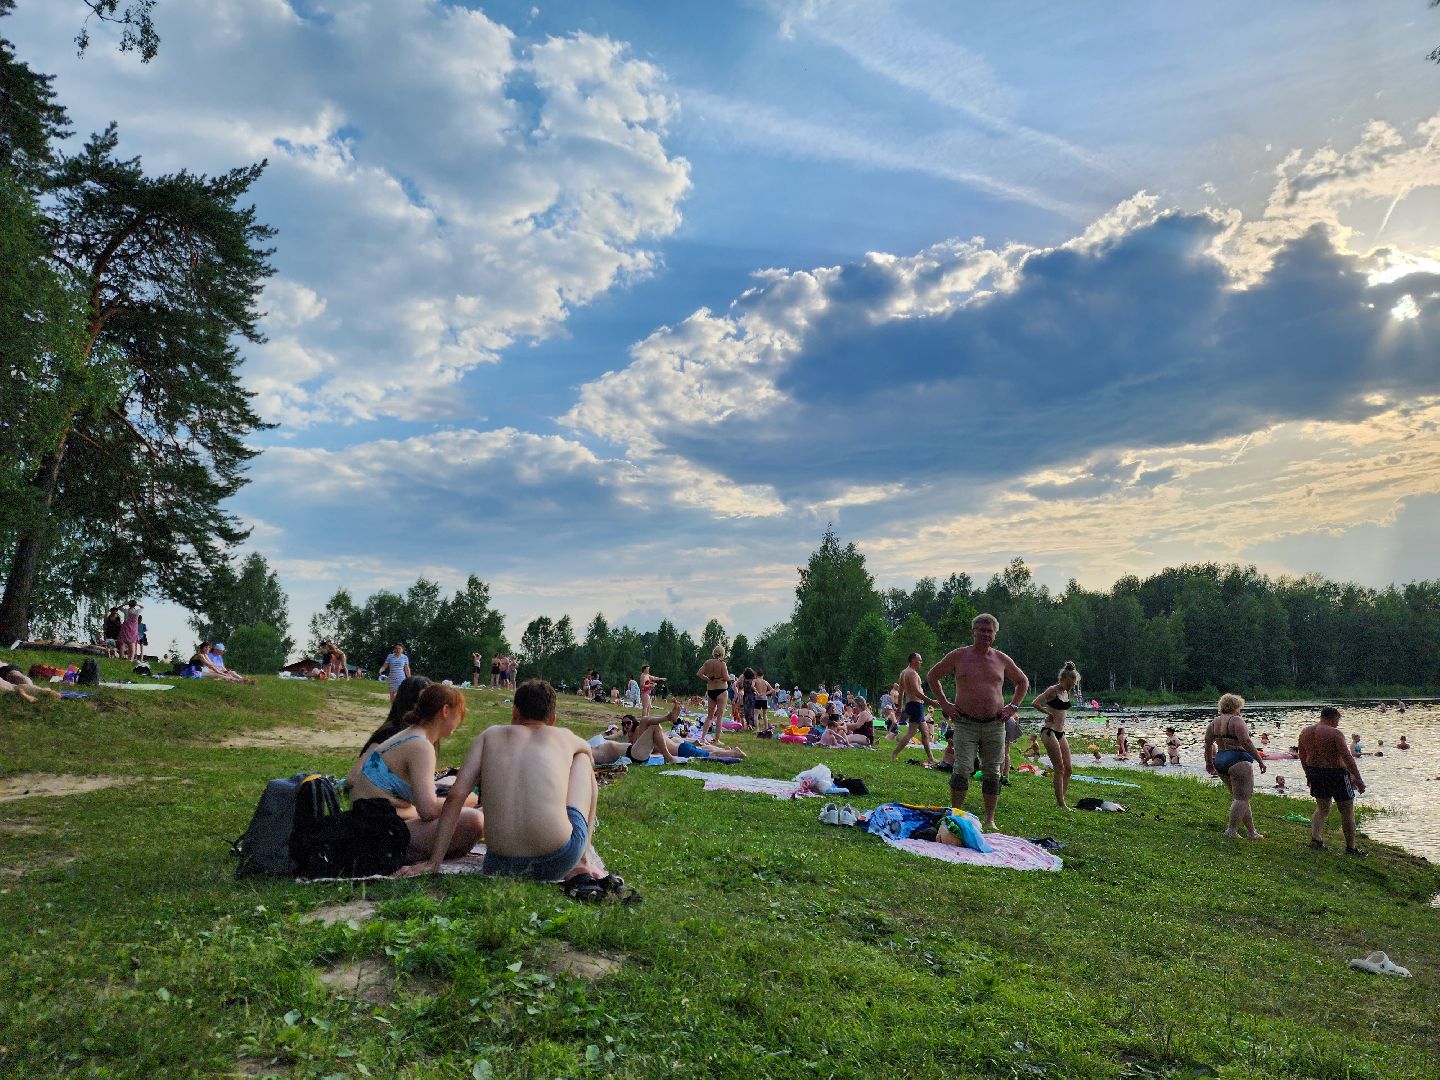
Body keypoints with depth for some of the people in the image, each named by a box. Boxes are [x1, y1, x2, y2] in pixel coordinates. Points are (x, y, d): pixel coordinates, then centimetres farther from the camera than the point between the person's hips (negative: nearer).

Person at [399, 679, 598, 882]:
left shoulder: (490, 735, 15)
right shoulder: (565, 738, 15)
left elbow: (455, 797, 7)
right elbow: (589, 755, 39)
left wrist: (433, 862, 11)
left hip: (503, 865, 2)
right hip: (559, 863, -2)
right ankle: (581, 862, 21)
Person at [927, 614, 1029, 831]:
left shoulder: (1002, 659, 9)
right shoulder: (958, 656, 2)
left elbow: (1023, 682, 24)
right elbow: (932, 676, 11)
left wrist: (1013, 706, 12)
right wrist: (944, 704, 5)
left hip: (995, 725, 3)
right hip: (965, 723, -3)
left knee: (992, 772, 6)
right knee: (962, 769, -10)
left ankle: (990, 819, 16)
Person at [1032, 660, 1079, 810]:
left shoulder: (1067, 693, 12)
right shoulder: (1053, 690, -11)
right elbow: (1035, 703, -20)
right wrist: (1048, 712, -10)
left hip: (1061, 733, 8)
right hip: (1049, 731, -8)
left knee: (1068, 768, 6)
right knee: (1059, 768, -8)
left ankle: (1061, 800, 15)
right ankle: (1061, 803, -4)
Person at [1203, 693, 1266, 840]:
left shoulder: (1214, 722, 12)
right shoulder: (1236, 720, -10)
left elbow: (1208, 743, 13)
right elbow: (1246, 743, -18)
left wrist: (1209, 762, 22)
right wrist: (1260, 761, -13)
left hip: (1220, 761, 8)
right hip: (1238, 761, -8)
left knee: (1239, 797, 15)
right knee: (1242, 798, -4)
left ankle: (1251, 831, 19)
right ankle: (1231, 830, -9)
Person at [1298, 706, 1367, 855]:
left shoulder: (1305, 731, 4)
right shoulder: (1335, 734, -16)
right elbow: (1347, 757, -19)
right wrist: (1358, 779, -16)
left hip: (1314, 772, 6)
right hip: (1336, 773, -6)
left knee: (1322, 809, 19)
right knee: (1347, 811, 10)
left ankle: (1315, 838, 3)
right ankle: (1350, 847, 16)